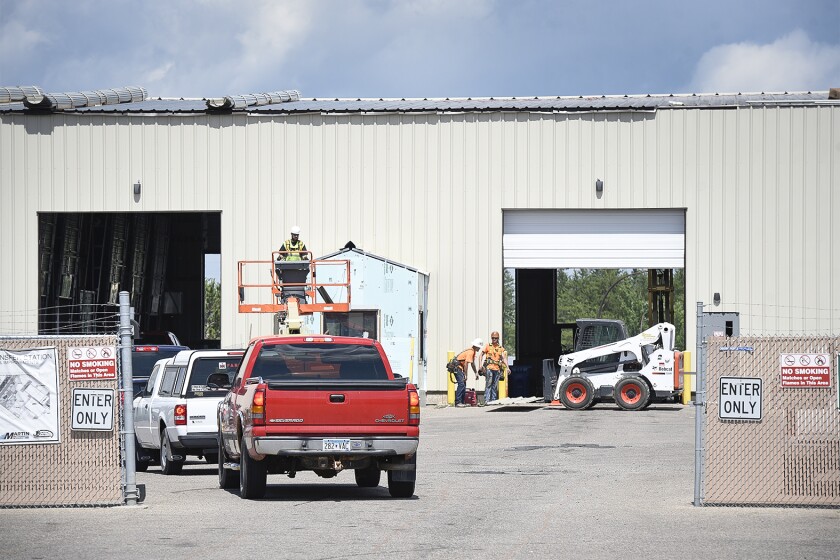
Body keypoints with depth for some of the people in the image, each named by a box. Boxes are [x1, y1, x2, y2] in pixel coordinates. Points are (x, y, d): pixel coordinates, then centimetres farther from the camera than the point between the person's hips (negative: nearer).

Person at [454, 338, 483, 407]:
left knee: (463, 384, 12)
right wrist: (465, 375, -23)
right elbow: (466, 363, -24)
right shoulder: (470, 352, -20)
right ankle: (458, 402, -21)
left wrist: (476, 373, 25)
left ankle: (462, 402, 15)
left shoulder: (473, 351, 13)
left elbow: (472, 364, 24)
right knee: (461, 384, -17)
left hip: (460, 368, 11)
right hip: (457, 367, -11)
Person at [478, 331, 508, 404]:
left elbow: (504, 358, 4)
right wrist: (481, 365, -9)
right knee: (488, 384, -10)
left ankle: (494, 400, 10)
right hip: (489, 368, -3)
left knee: (495, 386, 6)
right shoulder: (488, 346, 7)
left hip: (497, 369, 3)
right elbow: (481, 356, 5)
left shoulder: (501, 348, 13)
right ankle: (487, 400, -14)